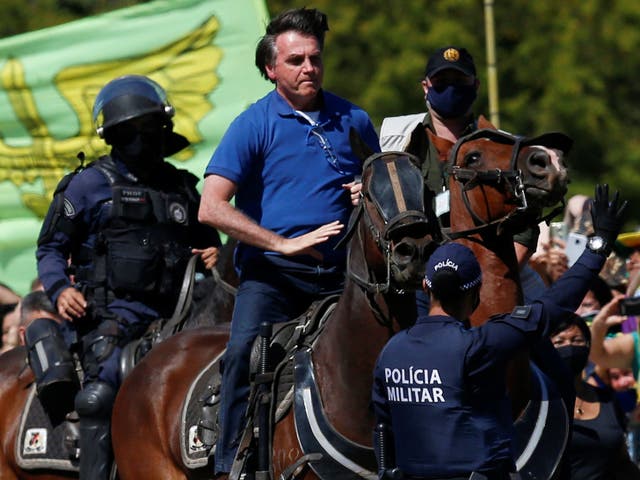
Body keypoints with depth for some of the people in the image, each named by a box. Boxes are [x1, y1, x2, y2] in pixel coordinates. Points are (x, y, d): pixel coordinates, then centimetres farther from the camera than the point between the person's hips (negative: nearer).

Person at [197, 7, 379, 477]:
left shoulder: (353, 120, 13)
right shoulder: (254, 125, 0)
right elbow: (212, 207, -9)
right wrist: (284, 244, -16)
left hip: (339, 274, 4)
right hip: (271, 271, -4)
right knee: (246, 352, -25)